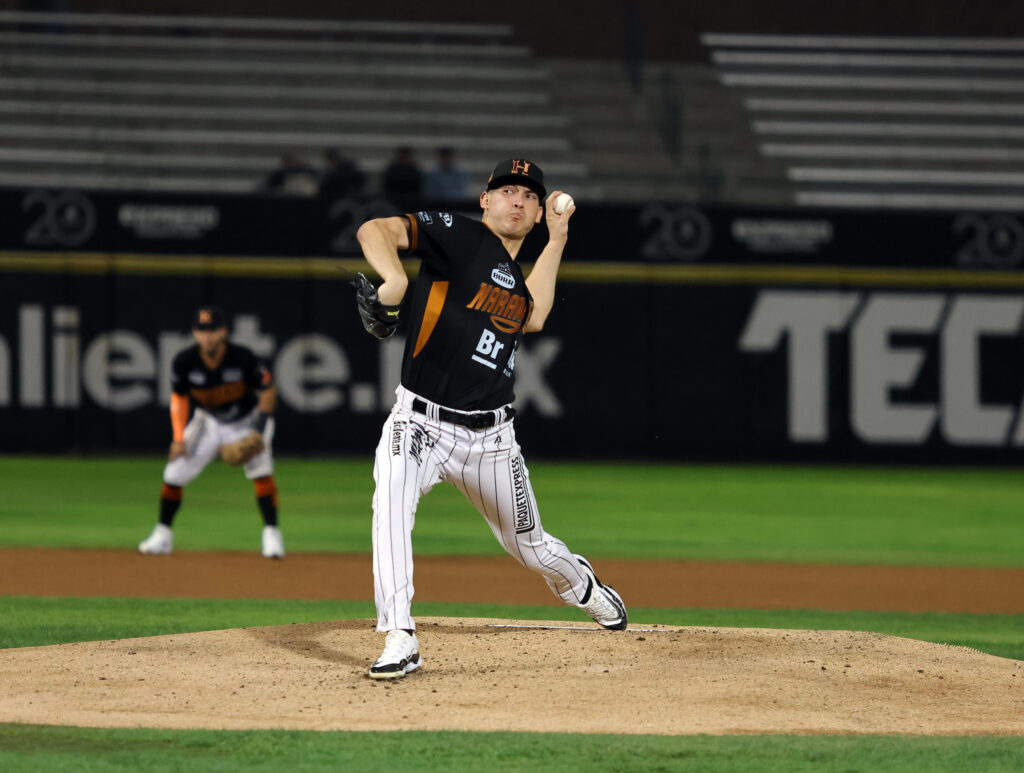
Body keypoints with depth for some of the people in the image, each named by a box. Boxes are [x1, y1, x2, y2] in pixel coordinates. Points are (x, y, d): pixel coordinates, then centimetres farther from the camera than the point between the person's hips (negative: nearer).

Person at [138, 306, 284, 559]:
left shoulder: (243, 358, -29)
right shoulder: (184, 361, -22)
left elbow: (268, 391, -16)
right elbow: (179, 397, -5)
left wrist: (258, 432, -25)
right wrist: (179, 438, -12)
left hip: (247, 421, -2)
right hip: (208, 422, 2)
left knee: (261, 469, -24)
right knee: (174, 474, -5)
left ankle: (272, 534, -17)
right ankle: (162, 534, 14)